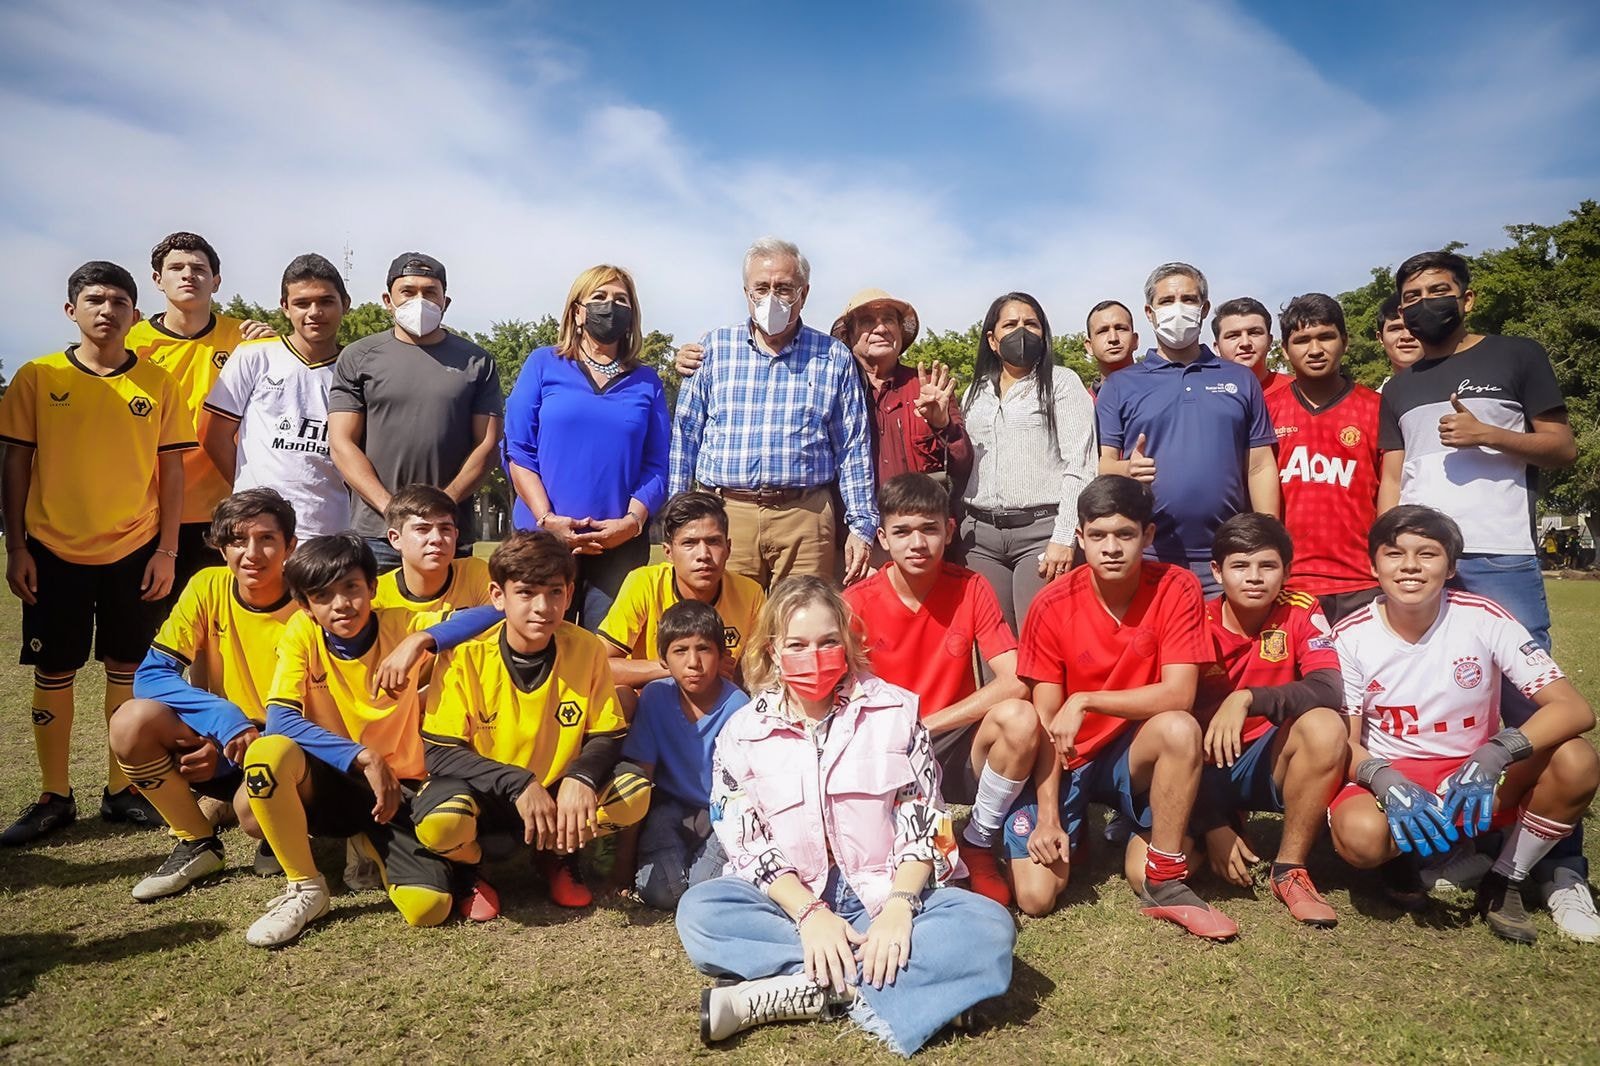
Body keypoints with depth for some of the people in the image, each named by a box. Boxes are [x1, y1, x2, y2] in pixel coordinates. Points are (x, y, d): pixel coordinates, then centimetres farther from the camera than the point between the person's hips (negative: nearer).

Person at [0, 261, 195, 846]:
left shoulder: (158, 382, 1)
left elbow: (171, 470, 2)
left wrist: (166, 550, -2)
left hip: (135, 550, 0)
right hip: (54, 550, 0)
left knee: (127, 671, 8)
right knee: (53, 673, 8)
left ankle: (121, 791, 21)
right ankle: (54, 797, 22)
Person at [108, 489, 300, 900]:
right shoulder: (209, 588, -7)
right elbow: (151, 675, -13)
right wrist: (226, 721, -28)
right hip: (214, 740, 4)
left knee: (256, 801, -36)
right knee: (132, 721, -24)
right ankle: (197, 845, -3)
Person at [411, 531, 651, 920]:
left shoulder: (587, 649, -12)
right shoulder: (466, 654, -18)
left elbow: (607, 737, -5)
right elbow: (438, 753, -18)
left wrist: (581, 778, -28)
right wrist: (518, 784, -30)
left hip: (558, 793, 3)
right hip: (483, 794, -2)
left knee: (635, 792, -21)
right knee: (439, 822, -34)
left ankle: (558, 857, 10)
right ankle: (469, 867, 6)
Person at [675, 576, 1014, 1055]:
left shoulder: (895, 710, 1)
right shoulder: (743, 731, 1)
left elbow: (924, 822, -3)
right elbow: (747, 843, -5)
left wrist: (898, 906, -19)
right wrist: (809, 913, -20)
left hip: (884, 893, 1)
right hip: (792, 900, 0)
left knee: (990, 929, -28)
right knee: (698, 912, -27)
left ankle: (787, 994, -28)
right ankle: (858, 989, -24)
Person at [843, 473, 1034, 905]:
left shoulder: (971, 589, -7)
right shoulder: (857, 602, -9)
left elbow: (1014, 682, -16)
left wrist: (926, 724, -19)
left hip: (953, 751, 1)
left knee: (1019, 719, -29)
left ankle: (978, 844, -4)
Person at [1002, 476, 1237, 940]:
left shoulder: (1176, 589, -14)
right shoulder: (1053, 605, -14)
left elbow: (1178, 696, -21)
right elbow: (1046, 722, -11)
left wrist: (1085, 701, -26)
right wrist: (1048, 817, -16)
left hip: (1133, 754, 0)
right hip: (1067, 762, 0)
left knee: (1180, 728, -33)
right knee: (1035, 896, -13)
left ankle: (1165, 883, -13)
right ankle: (1078, 825, 21)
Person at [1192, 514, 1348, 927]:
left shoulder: (1301, 612, -9)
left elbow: (1329, 690, -25)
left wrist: (1248, 698, -40)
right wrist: (1215, 828, -19)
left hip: (1265, 765, 0)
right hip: (1207, 769, 1)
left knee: (1325, 726, -30)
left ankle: (1290, 870, -13)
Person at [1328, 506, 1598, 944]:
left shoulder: (1484, 619, -12)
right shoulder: (1350, 636, -11)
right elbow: (1345, 744, -10)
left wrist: (1493, 755, -34)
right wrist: (1386, 781, -32)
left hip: (1479, 779, 2)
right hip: (1390, 780, -1)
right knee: (1361, 835, -35)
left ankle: (1504, 882, -4)